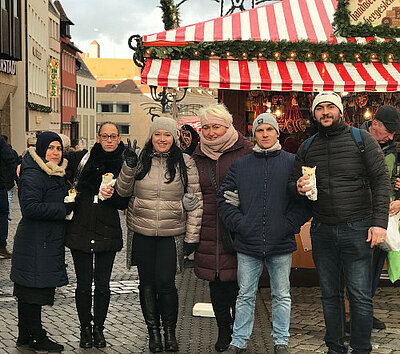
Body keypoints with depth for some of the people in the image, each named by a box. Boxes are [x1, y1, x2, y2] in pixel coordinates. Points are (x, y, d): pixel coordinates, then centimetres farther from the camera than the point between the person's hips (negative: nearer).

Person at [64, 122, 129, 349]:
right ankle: (85, 329, 20)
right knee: (84, 283, 4)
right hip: (80, 230, 0)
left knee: (102, 284, 4)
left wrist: (113, 196, -16)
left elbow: (125, 203, 5)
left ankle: (99, 329, 21)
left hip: (108, 232, 0)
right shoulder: (80, 158, 3)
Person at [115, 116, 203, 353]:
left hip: (171, 233, -2)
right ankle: (153, 331, 22)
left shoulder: (185, 163, -1)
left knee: (165, 282, -8)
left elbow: (195, 200, 0)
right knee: (147, 282, 8)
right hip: (142, 232, 2)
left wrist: (192, 236, -3)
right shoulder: (141, 160, 4)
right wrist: (129, 167, -10)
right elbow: (123, 191, 8)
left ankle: (170, 332, 12)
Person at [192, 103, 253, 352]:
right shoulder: (197, 157, 11)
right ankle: (224, 332, 25)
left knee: (237, 282, 1)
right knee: (216, 284, 9)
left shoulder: (245, 150, -3)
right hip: (208, 232, 4)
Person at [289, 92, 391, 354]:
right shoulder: (307, 148, 11)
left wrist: (379, 222, -13)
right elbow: (293, 184, 17)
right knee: (330, 294, 12)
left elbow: (381, 181, -4)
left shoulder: (362, 139, -1)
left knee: (360, 295, -2)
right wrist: (298, 188, -9)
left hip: (356, 229, -4)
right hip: (322, 231, 4)